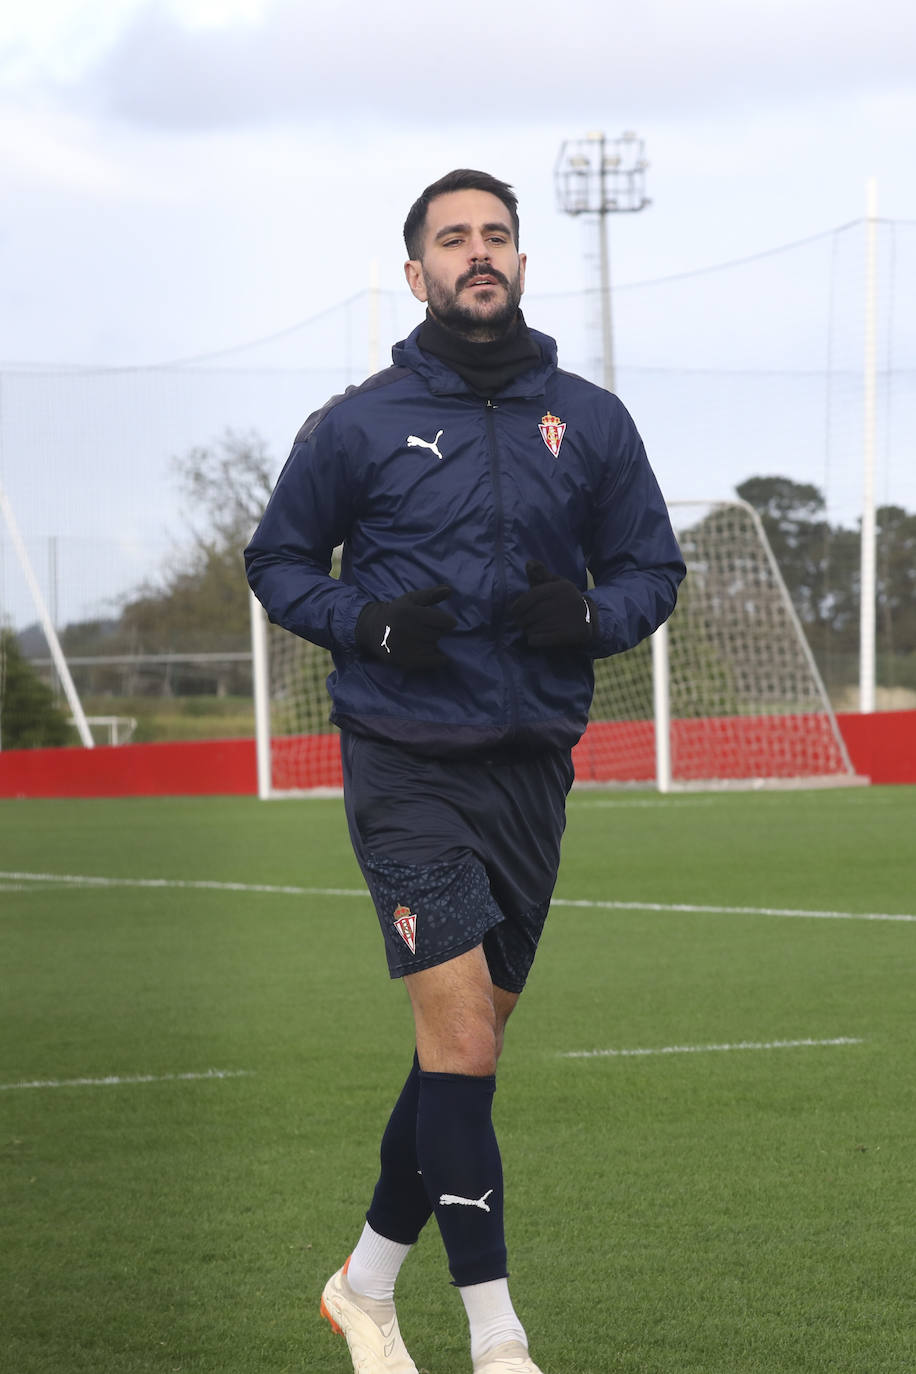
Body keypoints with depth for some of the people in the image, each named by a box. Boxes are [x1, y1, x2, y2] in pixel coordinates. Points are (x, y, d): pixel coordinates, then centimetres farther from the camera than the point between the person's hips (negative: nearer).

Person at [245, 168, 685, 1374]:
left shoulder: (591, 422, 7)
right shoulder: (359, 424, 0)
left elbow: (652, 569, 13)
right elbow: (277, 561, 8)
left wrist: (588, 615, -10)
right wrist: (371, 623, -11)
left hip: (532, 765, 4)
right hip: (405, 764, -4)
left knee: (472, 1043, 10)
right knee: (460, 1029, -14)